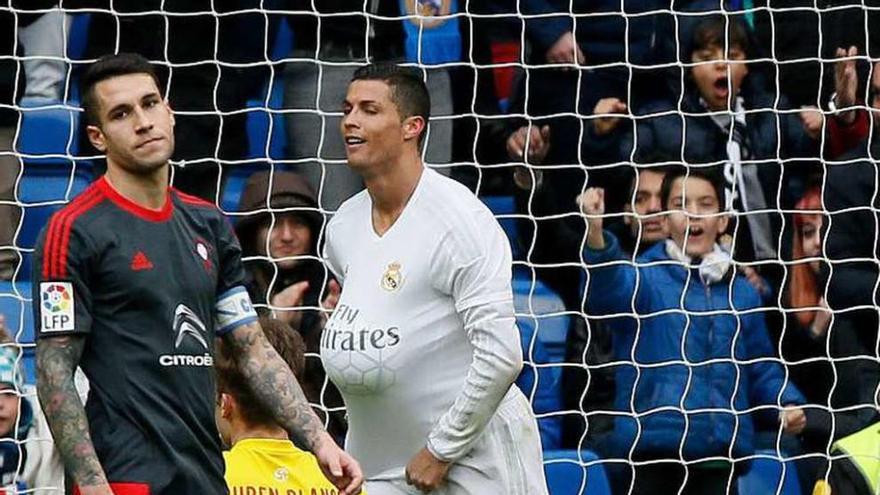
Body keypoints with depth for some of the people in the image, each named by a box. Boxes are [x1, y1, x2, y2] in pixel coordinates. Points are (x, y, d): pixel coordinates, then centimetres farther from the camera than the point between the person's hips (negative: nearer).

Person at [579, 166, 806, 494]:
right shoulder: (645, 278, -2)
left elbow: (761, 368, 18)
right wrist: (595, 236, -43)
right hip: (652, 452, -4)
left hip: (719, 455, 4)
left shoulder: (742, 293, 11)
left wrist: (787, 403, -1)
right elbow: (608, 292, -25)